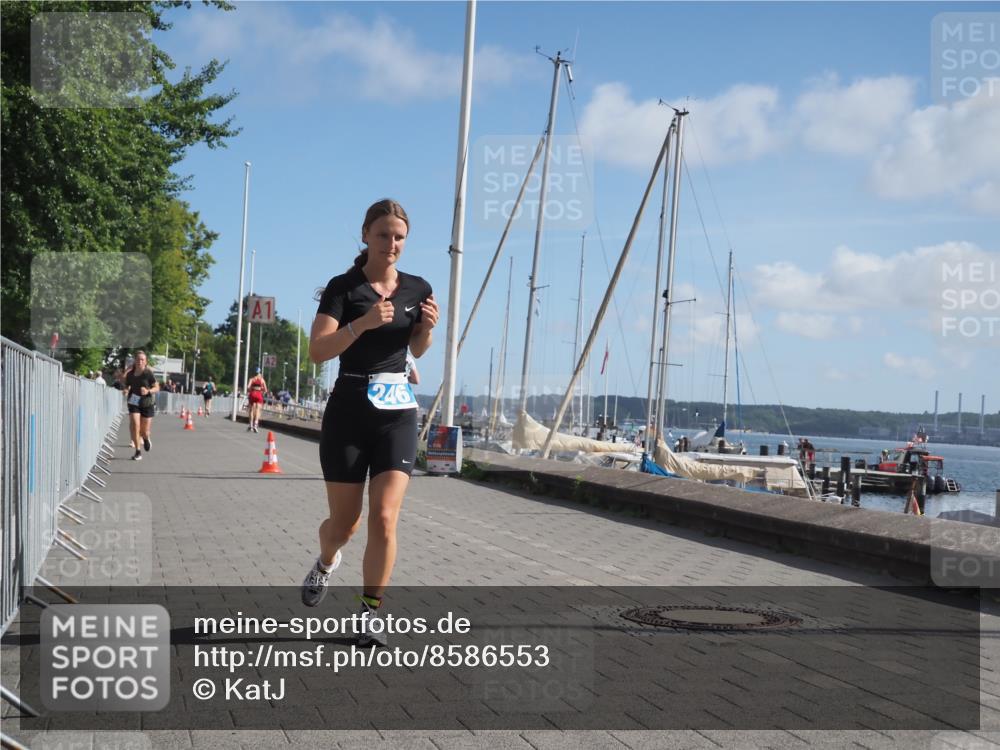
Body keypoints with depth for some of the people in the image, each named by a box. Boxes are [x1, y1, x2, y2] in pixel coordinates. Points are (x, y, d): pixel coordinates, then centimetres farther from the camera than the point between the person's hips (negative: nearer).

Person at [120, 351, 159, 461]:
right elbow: (127, 387, 14)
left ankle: (146, 438, 43)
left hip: (147, 403, -2)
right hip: (134, 403, 2)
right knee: (134, 425, -16)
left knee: (144, 431, 4)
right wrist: (126, 391, -8)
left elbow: (157, 387, -6)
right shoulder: (130, 374, 0)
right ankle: (138, 451, -5)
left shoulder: (148, 373, -10)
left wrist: (148, 391, -24)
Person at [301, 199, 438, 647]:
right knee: (345, 522, 7)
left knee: (384, 518, -10)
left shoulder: (418, 289, 5)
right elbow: (317, 351, -15)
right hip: (349, 411, -2)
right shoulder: (343, 287, -6)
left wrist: (427, 328, -3)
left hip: (397, 412, 2)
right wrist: (363, 323, -28)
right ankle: (326, 563, 43)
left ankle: (372, 613, 5)